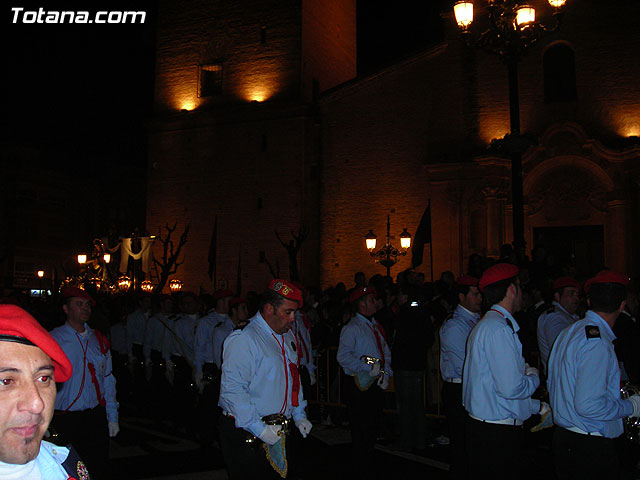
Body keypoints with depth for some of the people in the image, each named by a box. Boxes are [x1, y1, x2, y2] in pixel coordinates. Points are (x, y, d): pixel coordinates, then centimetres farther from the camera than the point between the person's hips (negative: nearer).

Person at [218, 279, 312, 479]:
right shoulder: (242, 339, -17)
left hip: (281, 433, 8)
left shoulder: (288, 336, 12)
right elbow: (232, 390, -23)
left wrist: (299, 415, 16)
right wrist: (259, 429, -23)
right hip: (247, 436, -8)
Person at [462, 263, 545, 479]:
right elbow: (511, 389, -23)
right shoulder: (498, 328, -18)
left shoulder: (486, 324, 14)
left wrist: (538, 406, 24)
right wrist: (534, 376, -2)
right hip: (497, 435, -10)